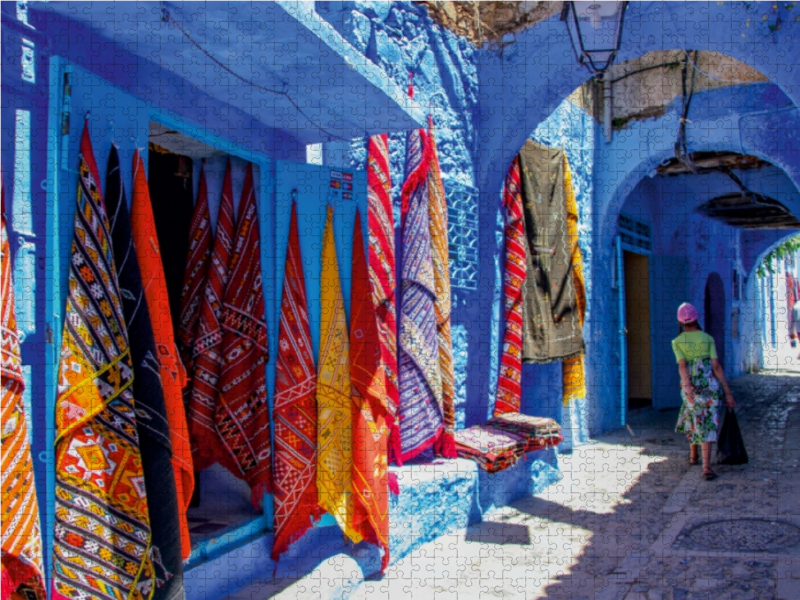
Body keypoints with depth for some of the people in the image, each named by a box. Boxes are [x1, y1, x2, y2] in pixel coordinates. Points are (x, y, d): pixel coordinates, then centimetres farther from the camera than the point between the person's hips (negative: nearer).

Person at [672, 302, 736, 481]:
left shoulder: (677, 342, 0)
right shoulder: (708, 338, 2)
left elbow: (682, 365, -15)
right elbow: (716, 366, -4)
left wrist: (688, 387, -25)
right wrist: (728, 392, -1)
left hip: (691, 386, 1)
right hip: (711, 384, -1)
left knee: (694, 419, 24)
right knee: (708, 424, 0)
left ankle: (693, 456, 42)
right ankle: (706, 467, -11)